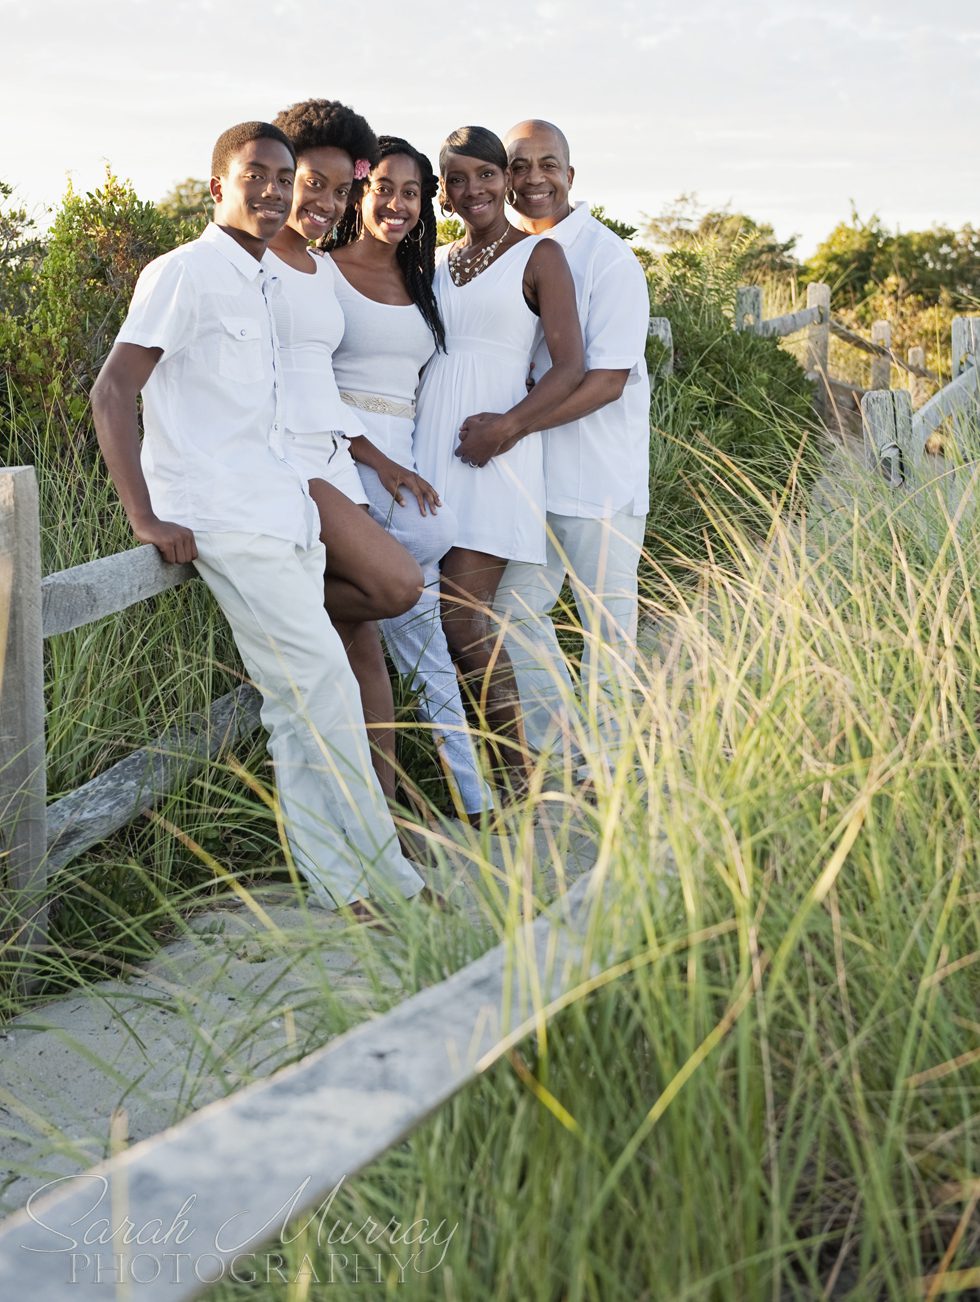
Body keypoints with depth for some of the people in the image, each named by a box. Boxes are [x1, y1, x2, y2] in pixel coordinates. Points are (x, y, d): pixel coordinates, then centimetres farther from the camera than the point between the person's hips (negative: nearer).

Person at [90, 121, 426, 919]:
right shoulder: (185, 274, -6)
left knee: (300, 703, 6)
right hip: (226, 521, -8)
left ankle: (342, 886, 9)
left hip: (284, 514, 8)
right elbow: (112, 394, -12)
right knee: (323, 686, -10)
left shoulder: (266, 285, 18)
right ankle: (379, 879, -1)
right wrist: (145, 517, -17)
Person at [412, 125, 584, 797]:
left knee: (463, 619, -13)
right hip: (430, 447, 6)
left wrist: (508, 426, -19)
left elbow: (571, 366, -6)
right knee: (435, 613, 1)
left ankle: (515, 783, -4)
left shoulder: (538, 256, 1)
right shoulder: (439, 263, 18)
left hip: (493, 451, -6)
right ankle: (514, 773, 9)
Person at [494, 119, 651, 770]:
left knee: (607, 619, 6)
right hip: (529, 469, 6)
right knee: (516, 607, 6)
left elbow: (607, 379, -18)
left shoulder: (607, 258, -11)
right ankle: (555, 750, 20)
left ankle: (608, 760, 21)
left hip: (601, 472, -5)